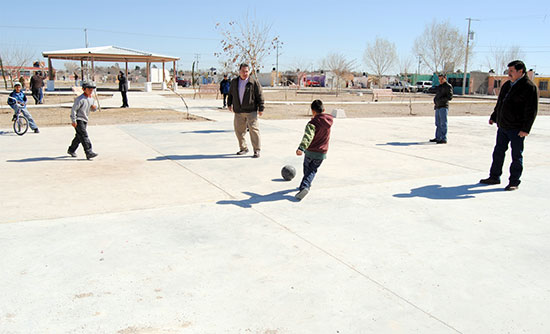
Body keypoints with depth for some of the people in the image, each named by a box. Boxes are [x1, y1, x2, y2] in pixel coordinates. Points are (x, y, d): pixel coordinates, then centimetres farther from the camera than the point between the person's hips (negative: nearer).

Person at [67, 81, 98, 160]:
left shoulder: (91, 99, 9)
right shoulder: (80, 99, -16)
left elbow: (93, 109, 21)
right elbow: (73, 109, -17)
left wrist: (94, 107, -5)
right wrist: (73, 121, -20)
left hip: (85, 120, 9)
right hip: (78, 120, -9)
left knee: (79, 137, 16)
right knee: (84, 136, -15)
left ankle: (71, 150, 33)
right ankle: (89, 152, -21)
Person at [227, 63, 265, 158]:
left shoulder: (254, 82, -4)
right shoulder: (234, 82, 10)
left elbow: (260, 96, -4)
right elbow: (230, 94, 23)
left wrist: (261, 108, -6)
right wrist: (229, 104, 17)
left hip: (251, 111, -4)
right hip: (238, 111, 5)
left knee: (253, 129, -9)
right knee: (239, 130, 8)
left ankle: (257, 150, -2)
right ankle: (243, 148, 24)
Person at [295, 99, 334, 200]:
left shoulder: (313, 123, -20)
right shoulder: (329, 120, -2)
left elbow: (308, 136, -36)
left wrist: (301, 148, -47)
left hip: (310, 152, -4)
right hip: (322, 153, 4)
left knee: (307, 169, 20)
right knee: (312, 171, 14)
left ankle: (304, 187, 22)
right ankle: (305, 186, -2)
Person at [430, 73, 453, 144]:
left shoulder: (448, 86, -3)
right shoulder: (439, 86, 21)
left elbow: (450, 97, -11)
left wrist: (440, 100, -14)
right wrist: (435, 101, 7)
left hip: (443, 107, -8)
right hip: (437, 107, 8)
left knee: (443, 124, -9)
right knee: (438, 124, 10)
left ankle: (444, 139, -8)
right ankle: (438, 138, 16)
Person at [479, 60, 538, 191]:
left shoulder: (529, 87, -10)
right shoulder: (507, 85, 13)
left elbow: (532, 111, -14)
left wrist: (525, 129, -19)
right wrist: (494, 117, 27)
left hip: (517, 129, -7)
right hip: (502, 126, 8)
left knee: (516, 156, 2)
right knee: (498, 152, 13)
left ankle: (514, 182, 10)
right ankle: (494, 177, 24)